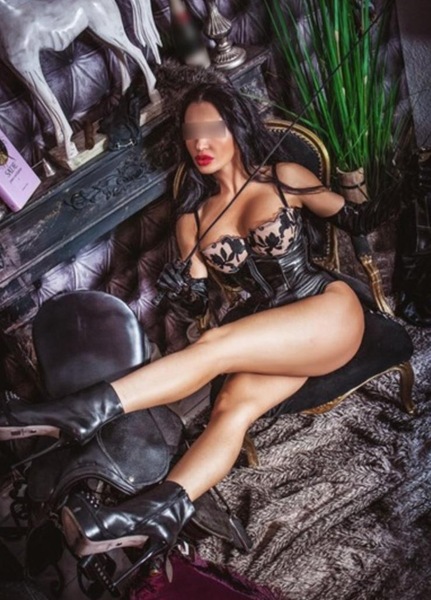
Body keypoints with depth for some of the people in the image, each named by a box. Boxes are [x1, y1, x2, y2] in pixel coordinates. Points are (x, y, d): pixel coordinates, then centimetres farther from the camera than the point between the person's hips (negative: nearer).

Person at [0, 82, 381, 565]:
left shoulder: (284, 177, 4)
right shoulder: (192, 219, 12)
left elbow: (354, 220, 16)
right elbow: (198, 304, 9)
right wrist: (179, 288, -10)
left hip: (328, 310, -3)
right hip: (265, 338, 3)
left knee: (215, 347, -29)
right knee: (233, 405, -29)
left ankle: (87, 412, -33)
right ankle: (154, 515, -45)